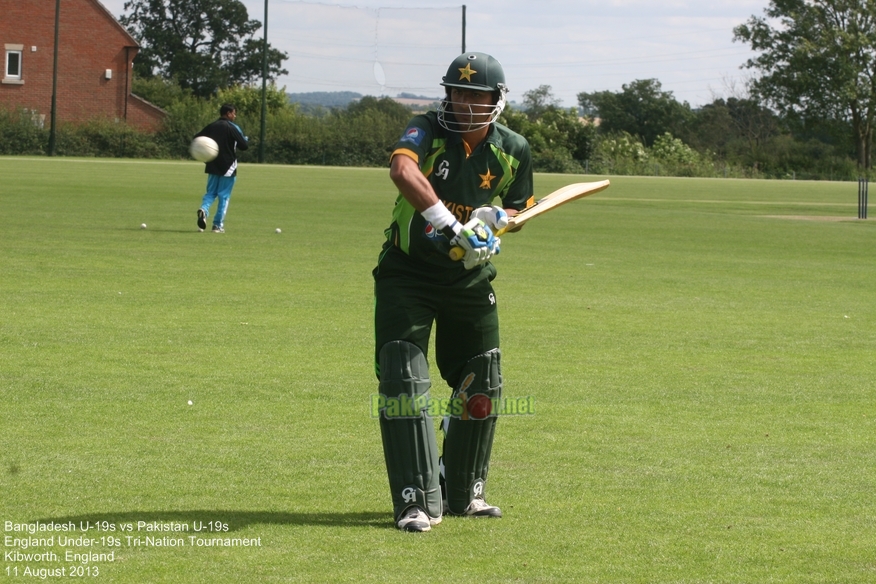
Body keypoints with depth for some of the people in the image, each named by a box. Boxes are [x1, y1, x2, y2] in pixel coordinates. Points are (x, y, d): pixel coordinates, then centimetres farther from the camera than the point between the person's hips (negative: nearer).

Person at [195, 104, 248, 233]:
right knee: (224, 196, 2)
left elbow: (197, 138, 4)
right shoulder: (233, 128, -9)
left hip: (212, 166, 4)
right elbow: (244, 145, -12)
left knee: (211, 193, 13)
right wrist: (246, 139, 9)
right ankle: (218, 225, 0)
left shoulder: (211, 127, 7)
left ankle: (204, 209, -18)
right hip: (228, 167, -4)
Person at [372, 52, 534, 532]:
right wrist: (450, 225, -49)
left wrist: (496, 219, -11)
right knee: (403, 381, -13)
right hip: (408, 272, -4)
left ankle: (463, 493, 27)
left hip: (469, 277, 4)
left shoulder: (512, 150, -4)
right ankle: (418, 502, -13)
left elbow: (518, 205, 14)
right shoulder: (428, 131, -17)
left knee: (481, 384, 9)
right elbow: (402, 171, -40)